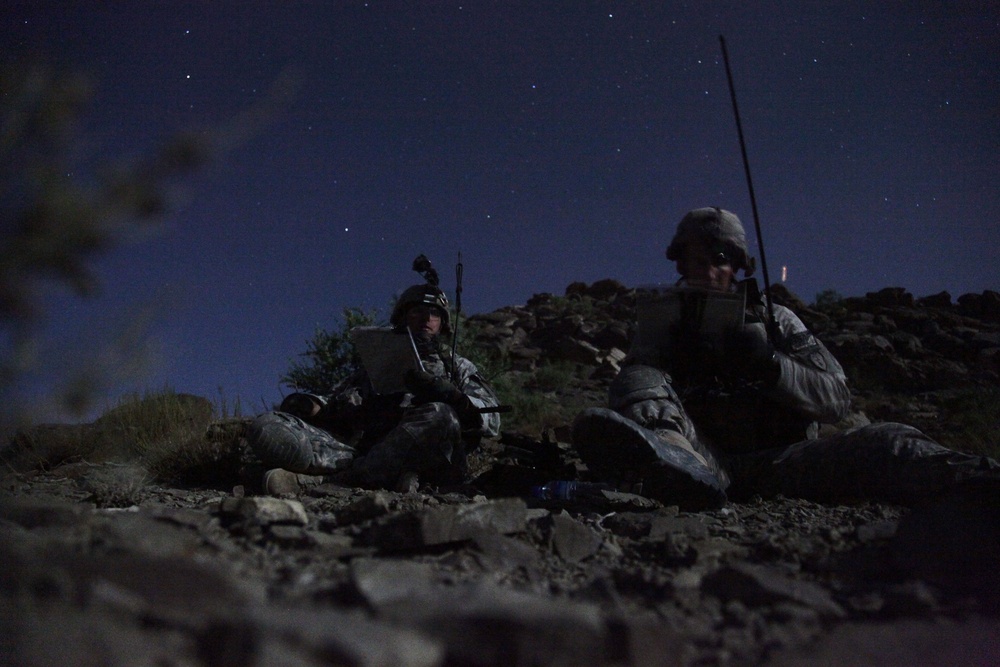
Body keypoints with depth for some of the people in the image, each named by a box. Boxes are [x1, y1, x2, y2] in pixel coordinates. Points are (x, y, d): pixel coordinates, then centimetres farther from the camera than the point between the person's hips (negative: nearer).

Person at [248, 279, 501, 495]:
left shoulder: (458, 367, 26)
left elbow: (490, 420, 8)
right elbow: (337, 403, 22)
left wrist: (449, 394, -11)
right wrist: (309, 405, -2)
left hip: (426, 461, -2)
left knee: (439, 417, -36)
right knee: (267, 428, -18)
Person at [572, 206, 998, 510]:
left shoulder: (776, 321, 20)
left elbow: (837, 399, 7)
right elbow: (639, 375, -3)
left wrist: (771, 364, -12)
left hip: (777, 459, 1)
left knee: (888, 441, -26)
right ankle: (670, 460, -60)